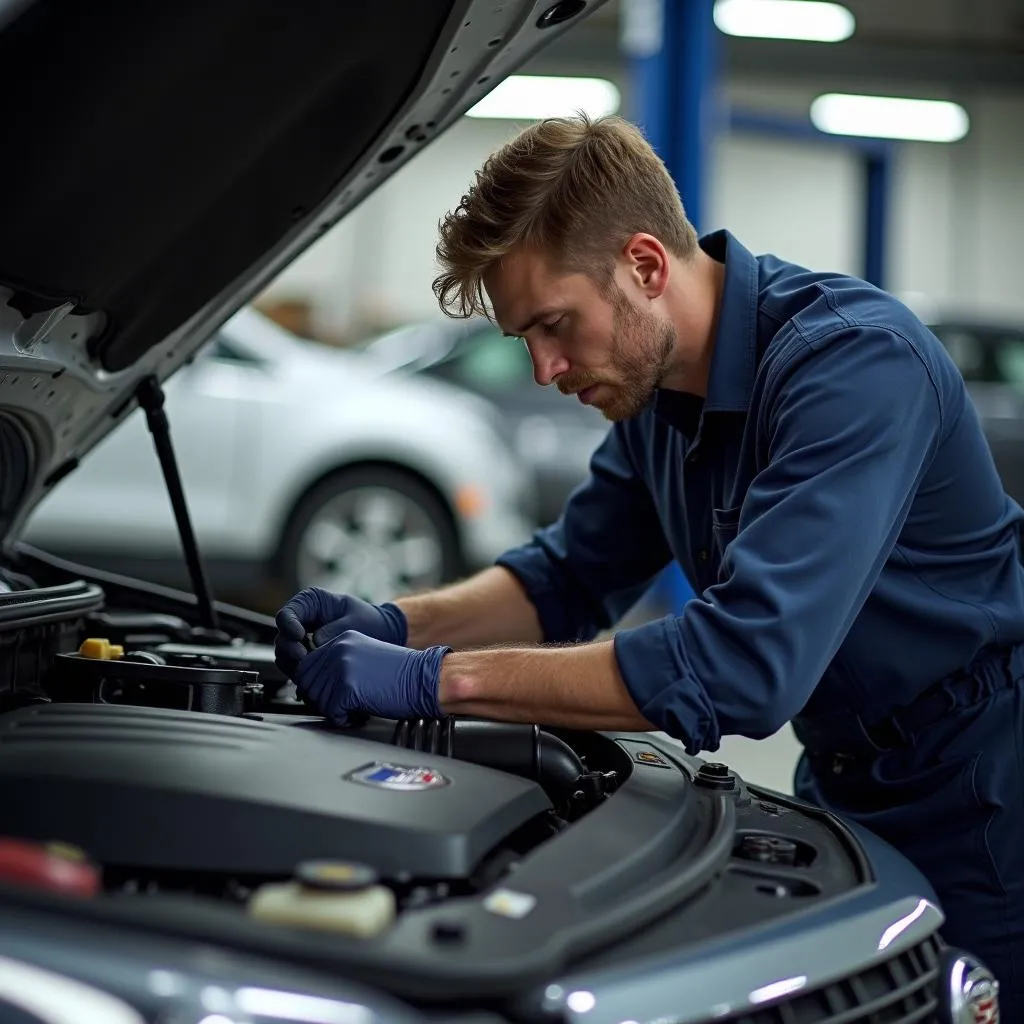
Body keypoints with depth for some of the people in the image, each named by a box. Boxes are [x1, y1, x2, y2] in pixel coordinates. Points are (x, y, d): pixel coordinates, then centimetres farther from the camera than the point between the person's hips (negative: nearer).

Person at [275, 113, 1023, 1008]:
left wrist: (437, 679, -34)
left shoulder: (855, 360, -29)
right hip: (845, 797, 8)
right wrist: (399, 626, -8)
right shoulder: (655, 390, -1)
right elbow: (570, 578, 11)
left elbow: (746, 663, -38)